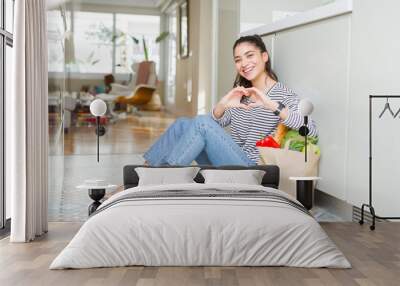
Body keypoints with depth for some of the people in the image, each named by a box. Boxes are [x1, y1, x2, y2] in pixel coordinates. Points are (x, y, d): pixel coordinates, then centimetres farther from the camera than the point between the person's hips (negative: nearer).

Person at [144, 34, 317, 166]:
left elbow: (312, 131, -20)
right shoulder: (241, 93, 15)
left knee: (201, 123, -24)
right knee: (183, 124, -8)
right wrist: (222, 105, -9)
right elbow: (217, 122, 14)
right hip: (224, 164, 7)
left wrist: (272, 105, -31)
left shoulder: (282, 95, -6)